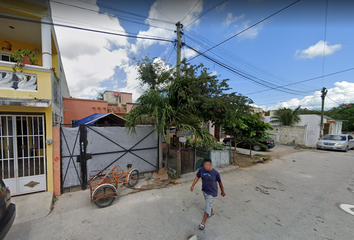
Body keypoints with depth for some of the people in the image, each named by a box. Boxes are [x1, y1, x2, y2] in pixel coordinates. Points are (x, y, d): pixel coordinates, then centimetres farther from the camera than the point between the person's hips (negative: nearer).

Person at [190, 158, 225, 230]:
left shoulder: (215, 173, -26)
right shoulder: (201, 170, -18)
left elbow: (220, 182, -11)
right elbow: (197, 177, -2)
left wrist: (222, 191, 2)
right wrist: (193, 185, -8)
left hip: (212, 192, -4)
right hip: (204, 190, 5)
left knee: (207, 207, 2)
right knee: (209, 203, 28)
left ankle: (203, 223, 20)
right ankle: (211, 212, 56)